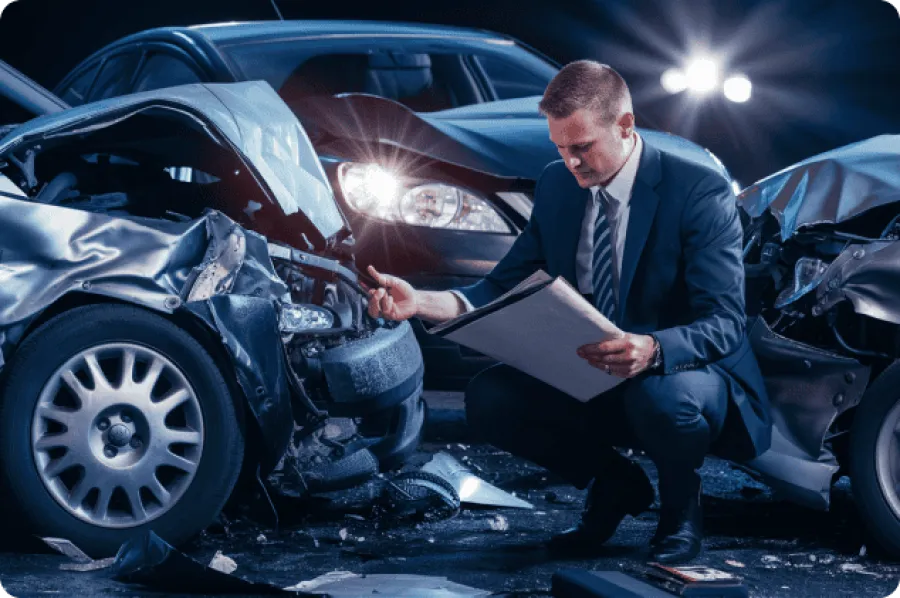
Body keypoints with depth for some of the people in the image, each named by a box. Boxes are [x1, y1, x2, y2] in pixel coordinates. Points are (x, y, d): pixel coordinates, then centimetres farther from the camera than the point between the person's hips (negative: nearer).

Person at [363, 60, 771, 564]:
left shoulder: (702, 193, -17)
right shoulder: (557, 186, 2)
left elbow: (725, 325, -23)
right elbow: (507, 288, 4)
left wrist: (653, 350, -45)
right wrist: (420, 301, -16)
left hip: (684, 377, -5)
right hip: (591, 381, 5)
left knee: (660, 396, -40)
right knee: (490, 397, -19)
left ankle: (681, 504, -3)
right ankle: (613, 482, 7)